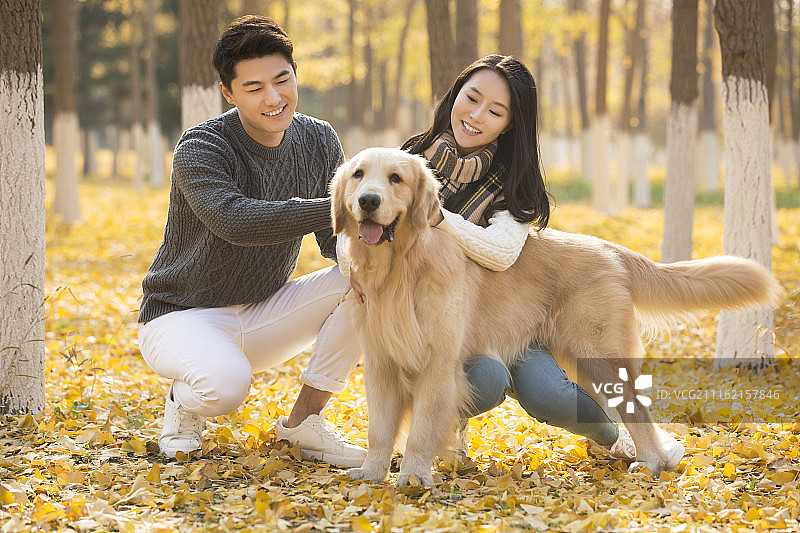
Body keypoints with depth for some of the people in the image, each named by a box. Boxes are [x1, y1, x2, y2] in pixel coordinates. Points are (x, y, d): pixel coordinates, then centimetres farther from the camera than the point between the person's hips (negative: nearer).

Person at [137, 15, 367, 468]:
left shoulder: (319, 142, -2)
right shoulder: (201, 149, -20)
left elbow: (335, 240, -2)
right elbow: (236, 221, -39)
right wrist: (336, 207, -45)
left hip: (263, 317, 6)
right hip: (184, 315, -6)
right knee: (226, 384, -39)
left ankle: (304, 419, -6)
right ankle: (184, 399, 1)